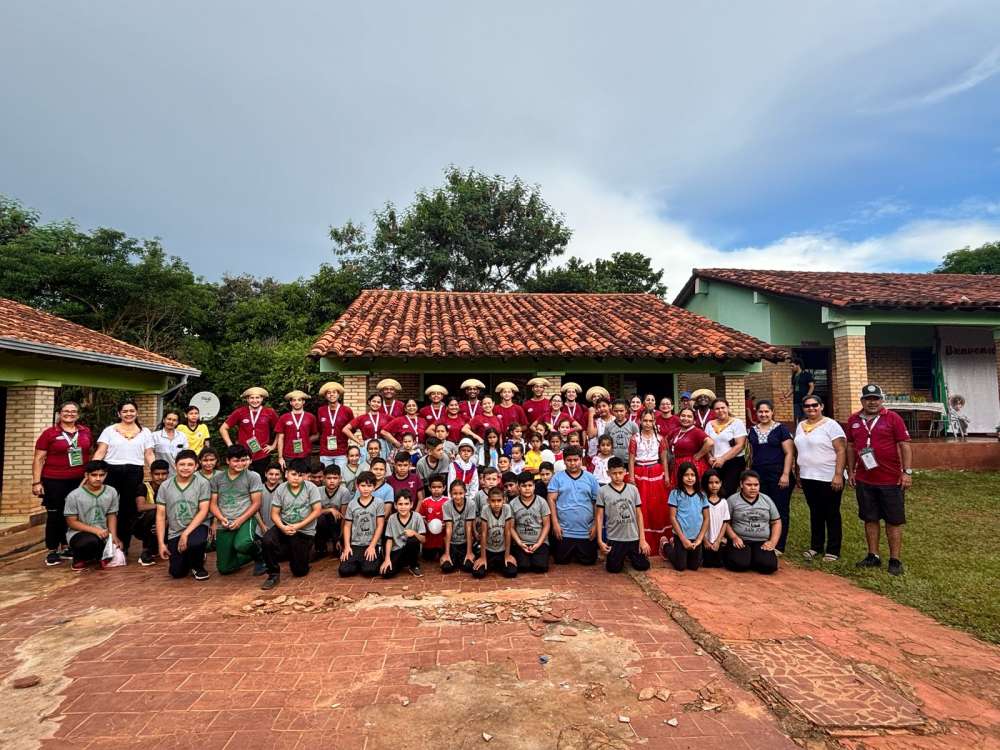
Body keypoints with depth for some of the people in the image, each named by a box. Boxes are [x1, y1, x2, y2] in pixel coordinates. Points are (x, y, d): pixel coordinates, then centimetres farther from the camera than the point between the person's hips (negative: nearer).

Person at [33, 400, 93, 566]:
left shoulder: (86, 432, 6)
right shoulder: (49, 433, -4)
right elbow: (38, 459, -4)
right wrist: (36, 482, -9)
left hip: (79, 480, 3)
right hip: (54, 481, -3)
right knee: (55, 516, 3)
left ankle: (66, 547, 24)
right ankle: (52, 551, 14)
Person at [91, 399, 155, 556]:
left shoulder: (145, 432, 11)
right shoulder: (109, 430, 7)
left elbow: (149, 455, 9)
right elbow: (100, 452, 2)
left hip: (134, 473, 1)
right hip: (111, 471, -1)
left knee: (128, 509, 7)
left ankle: (123, 545, 17)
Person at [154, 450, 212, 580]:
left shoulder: (203, 483, -7)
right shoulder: (165, 486, 1)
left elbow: (203, 511, -11)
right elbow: (160, 516, 3)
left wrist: (186, 533, -20)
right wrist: (161, 543, -2)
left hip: (196, 527, -3)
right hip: (174, 533, 3)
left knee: (195, 542, -37)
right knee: (176, 573, -8)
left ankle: (197, 566, -2)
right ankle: (186, 558, 30)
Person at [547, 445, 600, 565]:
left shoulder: (590, 478, 4)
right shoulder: (557, 478, 0)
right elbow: (551, 500, -4)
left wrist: (596, 525, -1)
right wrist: (555, 523, -10)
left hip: (587, 531, 1)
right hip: (564, 531, -1)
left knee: (589, 561, 8)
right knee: (561, 561, 8)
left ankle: (578, 554, 40)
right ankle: (570, 553, 41)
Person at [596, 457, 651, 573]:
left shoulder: (633, 489, 0)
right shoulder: (603, 491, -6)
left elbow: (639, 514, 4)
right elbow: (599, 516, -3)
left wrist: (642, 539, 0)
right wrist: (600, 540, -7)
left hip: (634, 537, 2)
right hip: (614, 538, -2)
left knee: (643, 566, 4)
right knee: (614, 568, 0)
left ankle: (629, 555, 35)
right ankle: (621, 557, 34)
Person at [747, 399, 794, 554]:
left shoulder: (780, 429, -1)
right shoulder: (753, 431, 12)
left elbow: (789, 453, -5)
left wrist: (786, 474, -12)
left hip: (778, 476, -4)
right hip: (758, 476, 4)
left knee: (780, 511, 1)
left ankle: (778, 547, 9)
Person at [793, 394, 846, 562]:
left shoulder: (831, 425, -9)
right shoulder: (800, 426, 10)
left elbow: (841, 451, -14)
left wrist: (838, 475, -21)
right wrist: (798, 474, 16)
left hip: (829, 479, -6)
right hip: (808, 478, 6)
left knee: (832, 515, 6)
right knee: (815, 513, 15)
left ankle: (833, 551, 15)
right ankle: (816, 546, 26)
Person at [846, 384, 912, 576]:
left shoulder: (892, 418, -5)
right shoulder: (854, 420, 6)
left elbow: (904, 445, -6)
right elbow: (851, 446, 14)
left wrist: (907, 472, -11)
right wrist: (851, 471, 11)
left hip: (891, 480, -4)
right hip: (864, 481, 4)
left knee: (894, 521, 5)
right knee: (870, 519, 12)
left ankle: (895, 560, 14)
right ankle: (873, 556, 23)